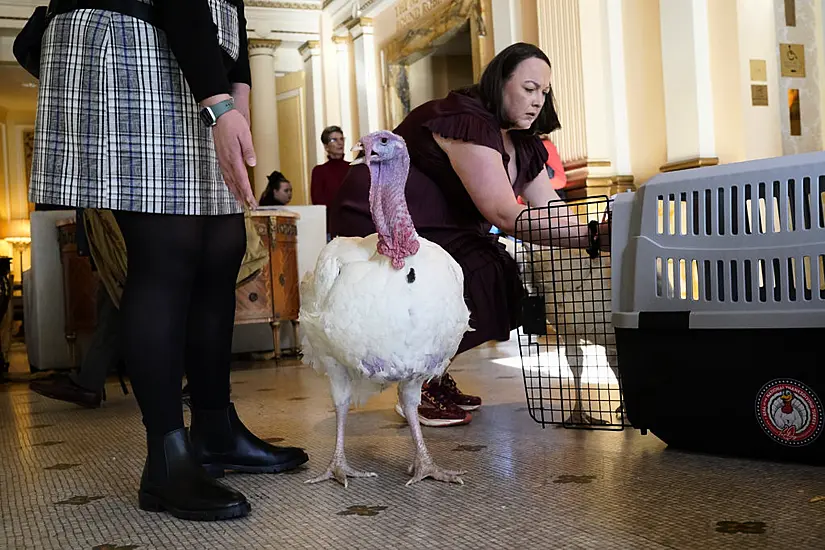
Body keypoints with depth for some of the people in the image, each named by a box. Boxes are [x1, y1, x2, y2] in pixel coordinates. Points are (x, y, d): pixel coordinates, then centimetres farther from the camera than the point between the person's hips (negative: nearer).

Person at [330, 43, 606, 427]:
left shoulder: (523, 146, 6)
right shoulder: (467, 122, -24)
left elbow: (555, 215, 2)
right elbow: (505, 215, -31)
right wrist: (590, 237, -32)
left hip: (432, 230, 10)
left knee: (502, 274, -2)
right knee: (478, 273, -23)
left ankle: (435, 377, 7)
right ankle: (419, 390, -11)